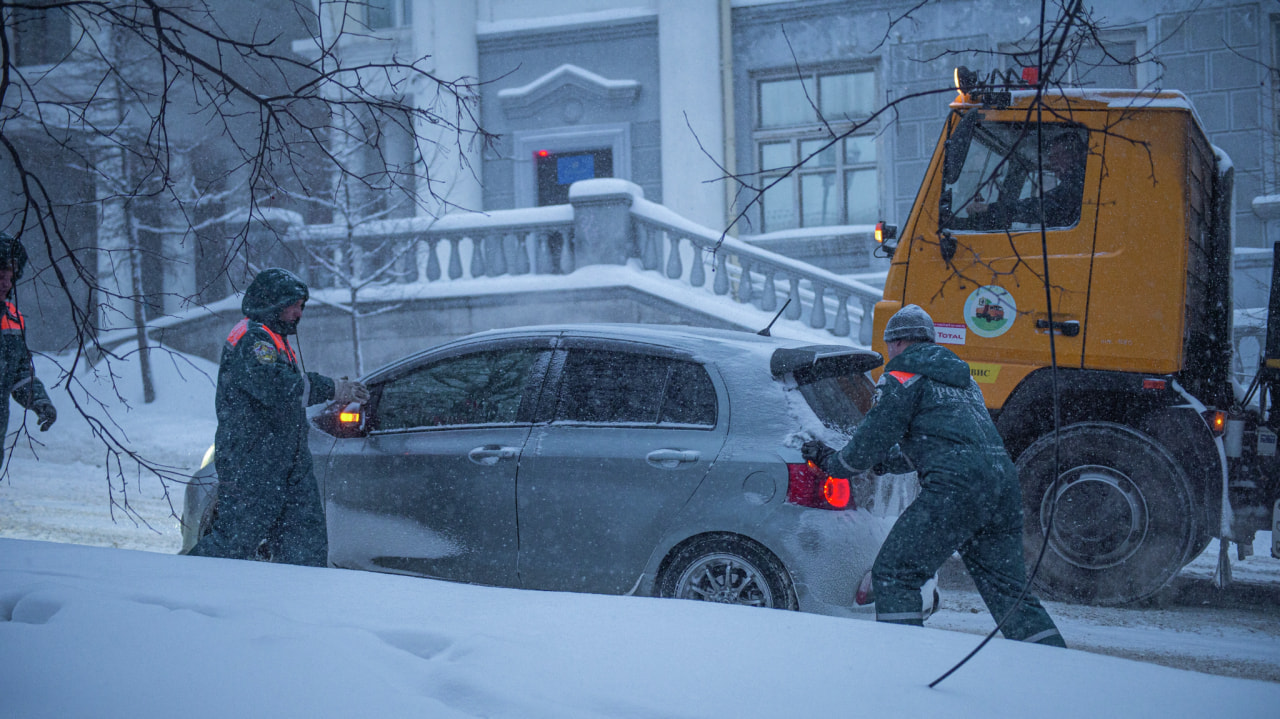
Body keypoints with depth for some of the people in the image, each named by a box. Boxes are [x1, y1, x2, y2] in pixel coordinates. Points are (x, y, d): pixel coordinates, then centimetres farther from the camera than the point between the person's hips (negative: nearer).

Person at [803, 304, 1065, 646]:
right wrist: (891, 455, 47)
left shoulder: (903, 376, 5)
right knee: (1008, 590, 14)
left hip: (958, 487, -8)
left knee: (893, 574, -3)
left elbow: (870, 444, 2)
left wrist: (829, 461, 19)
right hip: (1004, 482, 8)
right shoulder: (960, 376, 31)